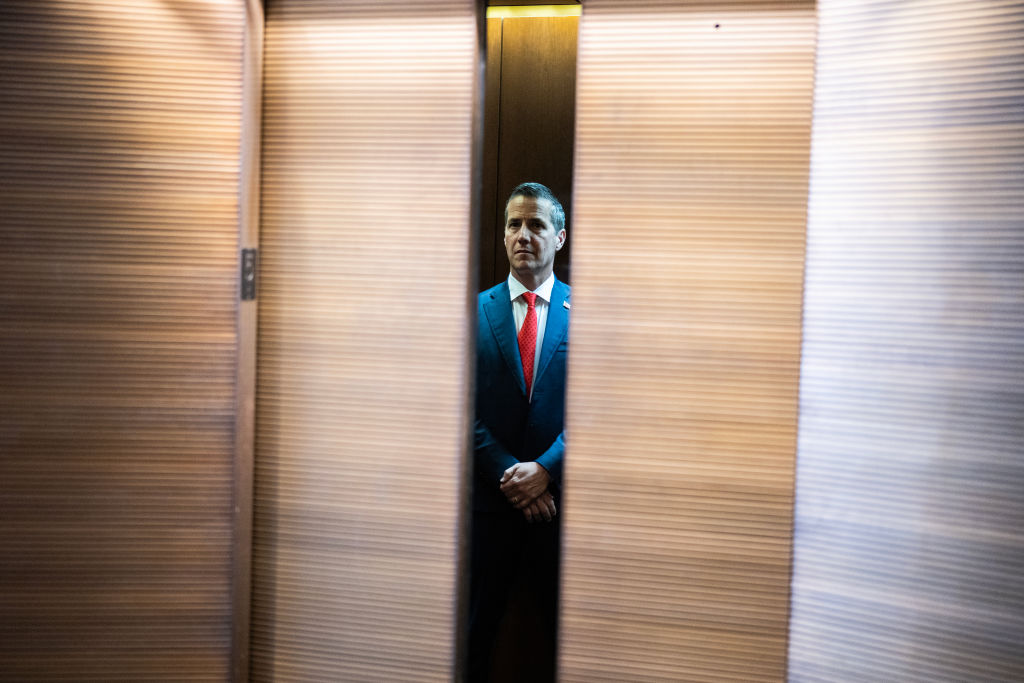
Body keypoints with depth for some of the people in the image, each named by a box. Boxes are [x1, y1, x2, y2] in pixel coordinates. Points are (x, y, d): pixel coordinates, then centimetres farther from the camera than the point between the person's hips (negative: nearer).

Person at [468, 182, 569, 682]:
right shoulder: (475, 311, 2)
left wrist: (546, 469, -14)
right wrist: (509, 476, -11)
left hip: (560, 497, 0)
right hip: (491, 497, 0)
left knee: (560, 631, 13)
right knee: (478, 625, 13)